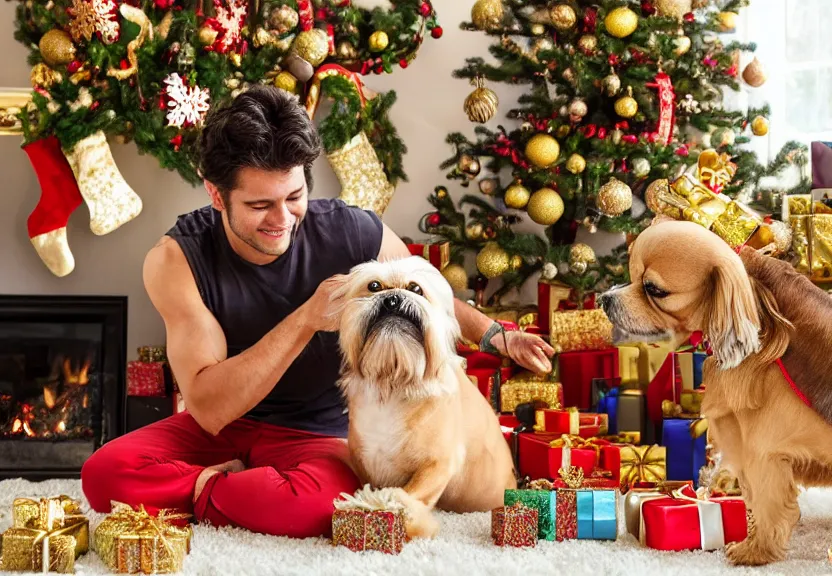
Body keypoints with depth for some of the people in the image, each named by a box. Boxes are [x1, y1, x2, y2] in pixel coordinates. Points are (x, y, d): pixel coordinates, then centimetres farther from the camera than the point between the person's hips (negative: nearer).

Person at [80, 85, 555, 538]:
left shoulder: (354, 234, -16)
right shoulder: (177, 260, -17)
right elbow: (209, 409, -25)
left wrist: (496, 337, -9)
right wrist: (306, 320, -33)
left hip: (317, 435, 0)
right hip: (221, 427, 1)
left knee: (320, 506, -36)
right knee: (105, 473, -25)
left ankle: (206, 494, -7)